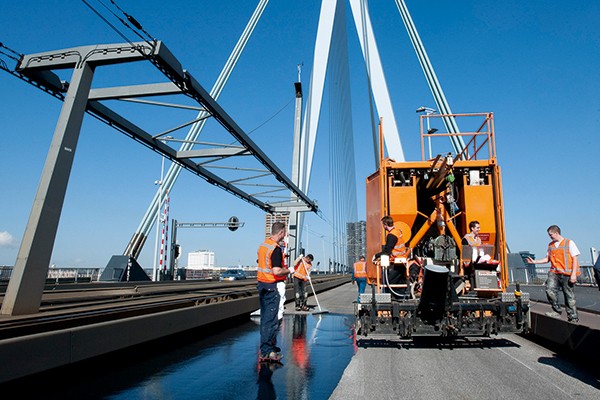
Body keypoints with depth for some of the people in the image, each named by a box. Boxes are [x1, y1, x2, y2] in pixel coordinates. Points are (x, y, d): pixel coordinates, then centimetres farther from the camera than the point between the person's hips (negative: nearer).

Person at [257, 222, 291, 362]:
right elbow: (276, 271, -26)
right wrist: (288, 271, -7)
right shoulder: (276, 249, -19)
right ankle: (266, 352, 4)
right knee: (271, 319, -2)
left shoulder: (263, 244, 9)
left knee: (265, 317, 17)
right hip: (271, 286, -9)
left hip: (261, 284, 9)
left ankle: (269, 346, 30)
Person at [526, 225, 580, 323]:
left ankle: (573, 318, 14)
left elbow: (575, 259, -4)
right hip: (554, 272, 4)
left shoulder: (569, 243, 0)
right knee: (550, 290, -15)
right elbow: (548, 259, 19)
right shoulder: (550, 245, 15)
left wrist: (574, 274, -12)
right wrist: (534, 261, 8)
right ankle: (556, 310, 1)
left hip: (567, 274, -4)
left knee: (569, 296, 2)